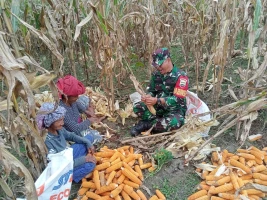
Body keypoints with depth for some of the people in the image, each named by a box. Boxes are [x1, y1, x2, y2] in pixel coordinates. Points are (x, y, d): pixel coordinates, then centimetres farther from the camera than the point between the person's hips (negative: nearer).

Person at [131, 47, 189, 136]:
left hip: (175, 109, -4)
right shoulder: (156, 73, 1)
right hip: (159, 106, 4)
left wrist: (157, 101, -35)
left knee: (176, 122, -38)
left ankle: (146, 124, -18)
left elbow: (177, 99, -23)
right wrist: (147, 97, -19)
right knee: (137, 107, -16)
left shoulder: (180, 76, -17)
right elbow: (151, 90, 8)